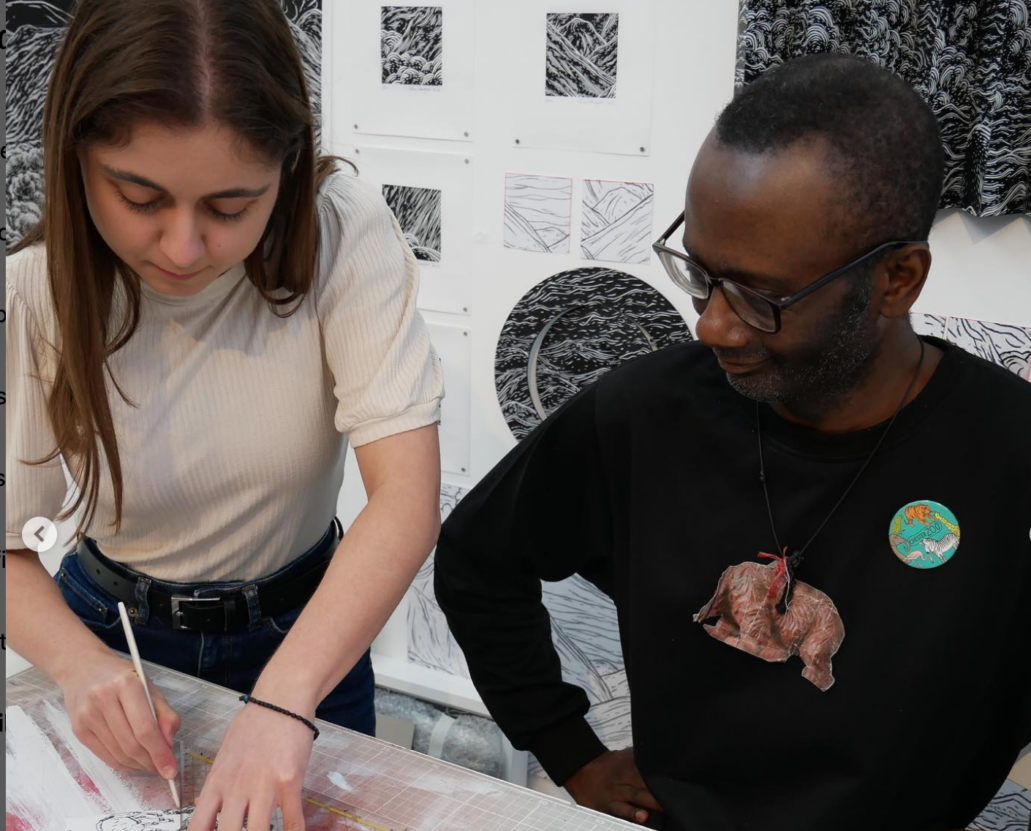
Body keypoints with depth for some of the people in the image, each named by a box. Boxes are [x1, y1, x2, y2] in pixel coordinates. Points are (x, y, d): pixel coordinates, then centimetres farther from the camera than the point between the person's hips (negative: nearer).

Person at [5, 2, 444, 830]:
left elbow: (408, 496, -32)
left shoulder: (344, 231, -26)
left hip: (304, 626, 0)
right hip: (114, 632, 1)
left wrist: (282, 701, -45)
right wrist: (82, 665, -34)